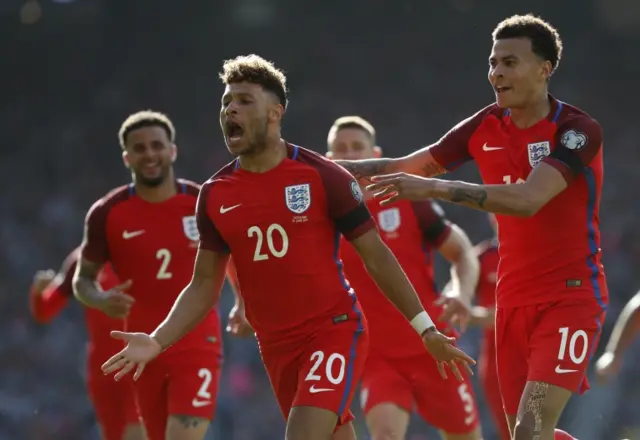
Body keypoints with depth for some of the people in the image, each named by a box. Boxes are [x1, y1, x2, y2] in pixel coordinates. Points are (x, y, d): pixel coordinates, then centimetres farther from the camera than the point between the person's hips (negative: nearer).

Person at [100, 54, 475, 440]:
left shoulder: (323, 177, -10)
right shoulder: (215, 195, 3)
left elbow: (377, 257, -4)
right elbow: (205, 285, 8)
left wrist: (426, 330, -5)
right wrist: (157, 342, -6)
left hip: (334, 331, -5)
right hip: (275, 346, 5)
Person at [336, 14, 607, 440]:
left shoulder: (577, 130, -15)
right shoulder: (486, 126, 4)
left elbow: (528, 199, -30)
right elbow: (405, 168, 13)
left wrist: (437, 188, -36)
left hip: (570, 296, -7)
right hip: (514, 299, 7)